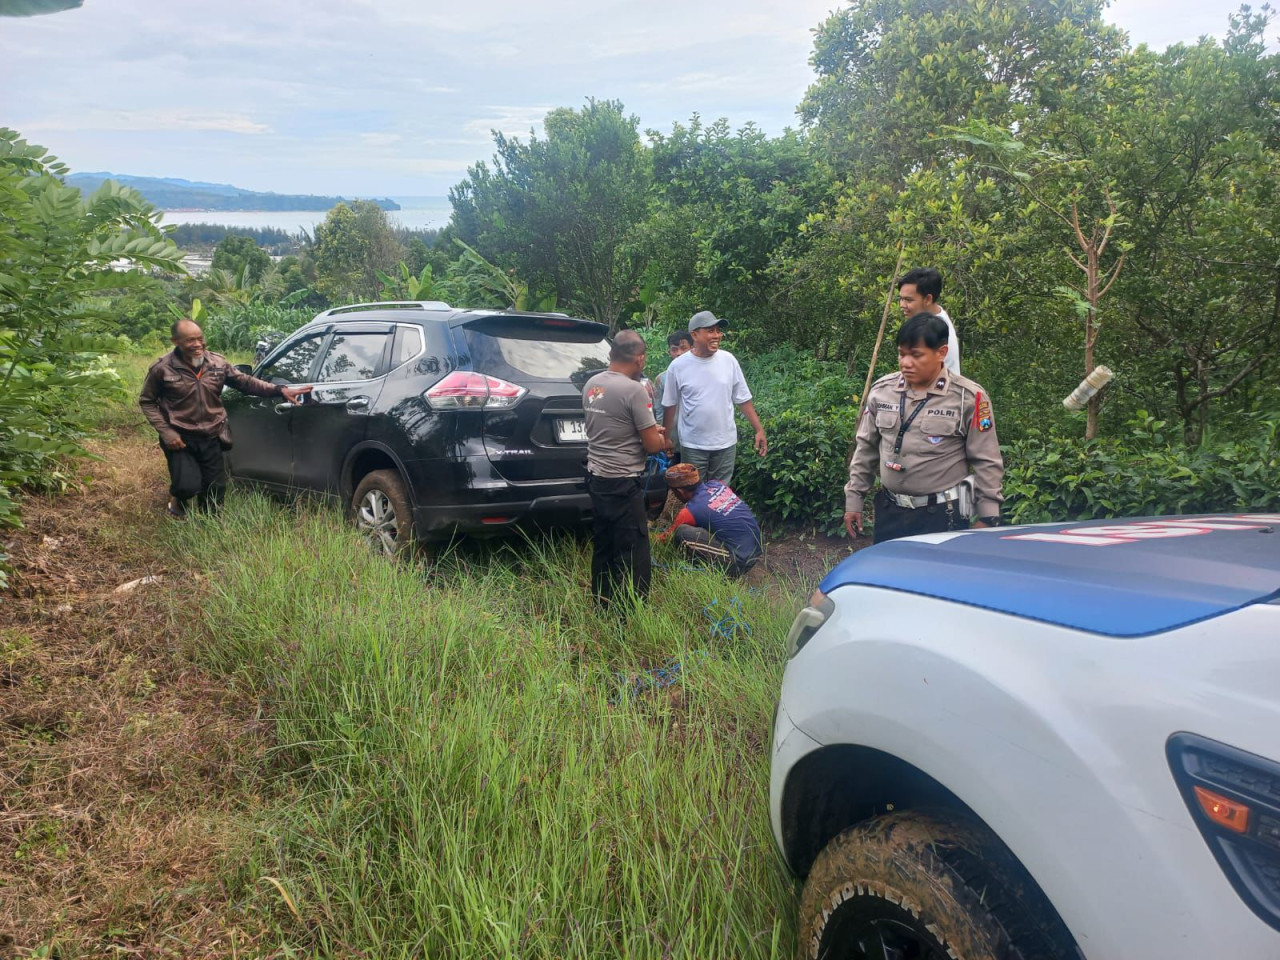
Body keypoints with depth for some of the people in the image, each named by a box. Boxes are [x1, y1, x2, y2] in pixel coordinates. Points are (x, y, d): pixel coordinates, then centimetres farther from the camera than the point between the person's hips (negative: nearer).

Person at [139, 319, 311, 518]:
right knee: (189, 485, -17)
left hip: (211, 438, 4)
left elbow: (245, 382, 1)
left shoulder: (217, 363, -3)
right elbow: (147, 402, -1)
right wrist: (166, 432, -13)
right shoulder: (162, 369, -11)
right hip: (180, 438, -3)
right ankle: (177, 499, 21)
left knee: (215, 489, 8)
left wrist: (281, 390, -12)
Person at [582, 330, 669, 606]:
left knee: (603, 546, 19)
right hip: (624, 483, -8)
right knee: (632, 552, 1)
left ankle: (602, 602, 30)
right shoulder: (633, 390, -19)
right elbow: (653, 445, -14)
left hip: (596, 477, 8)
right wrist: (661, 438, 8)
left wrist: (648, 429, 20)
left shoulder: (591, 384, 5)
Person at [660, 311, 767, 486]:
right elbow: (670, 405, 2)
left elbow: (743, 399, 3)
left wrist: (759, 430, 0)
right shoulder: (678, 366, -8)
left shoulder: (728, 360, -3)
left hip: (726, 443, 2)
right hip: (693, 445, -2)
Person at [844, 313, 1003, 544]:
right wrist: (853, 499, 12)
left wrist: (987, 519, -4)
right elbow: (866, 449, 12)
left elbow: (986, 463, -4)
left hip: (943, 516, -4)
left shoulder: (968, 397, -9)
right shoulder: (881, 391, 3)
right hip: (889, 512, 4)